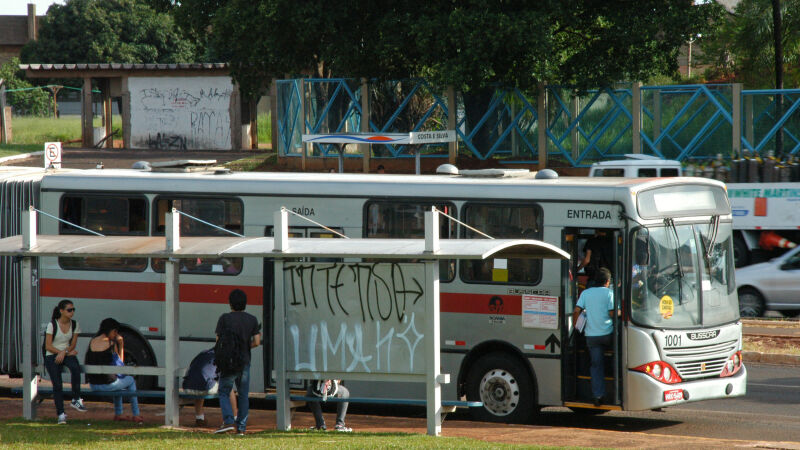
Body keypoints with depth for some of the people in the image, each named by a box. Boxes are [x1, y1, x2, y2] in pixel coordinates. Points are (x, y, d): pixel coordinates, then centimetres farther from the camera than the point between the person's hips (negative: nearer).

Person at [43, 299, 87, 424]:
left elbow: (72, 345, 5)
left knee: (75, 367, -33)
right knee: (57, 384, -19)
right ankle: (60, 413, -15)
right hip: (52, 356, -2)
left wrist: (64, 352, -16)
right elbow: (48, 346, -8)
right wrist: (66, 352, -13)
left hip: (67, 354, 2)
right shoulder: (52, 325, -7)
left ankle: (76, 399, -25)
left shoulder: (75, 325, 5)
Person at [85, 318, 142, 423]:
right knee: (131, 380, 26)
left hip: (93, 385, 6)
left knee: (117, 383, 39)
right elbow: (120, 362, 2)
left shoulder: (92, 342, 5)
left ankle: (118, 414, 43)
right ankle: (136, 415, 29)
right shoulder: (111, 344, -11)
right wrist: (121, 345, 12)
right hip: (107, 384, -6)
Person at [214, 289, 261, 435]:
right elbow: (257, 342, -1)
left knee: (224, 393, 6)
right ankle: (241, 427, 8)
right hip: (245, 362, 3)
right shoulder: (252, 320, 3)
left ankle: (228, 421, -13)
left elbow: (219, 341, -6)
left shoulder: (224, 318, -5)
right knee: (243, 395, 10)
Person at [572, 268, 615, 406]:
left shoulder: (586, 293, 7)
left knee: (596, 365, 4)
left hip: (591, 335, 3)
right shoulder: (609, 293, -3)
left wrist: (575, 326, 14)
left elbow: (576, 311, 0)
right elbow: (612, 313, -8)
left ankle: (598, 395, -3)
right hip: (607, 333, -3)